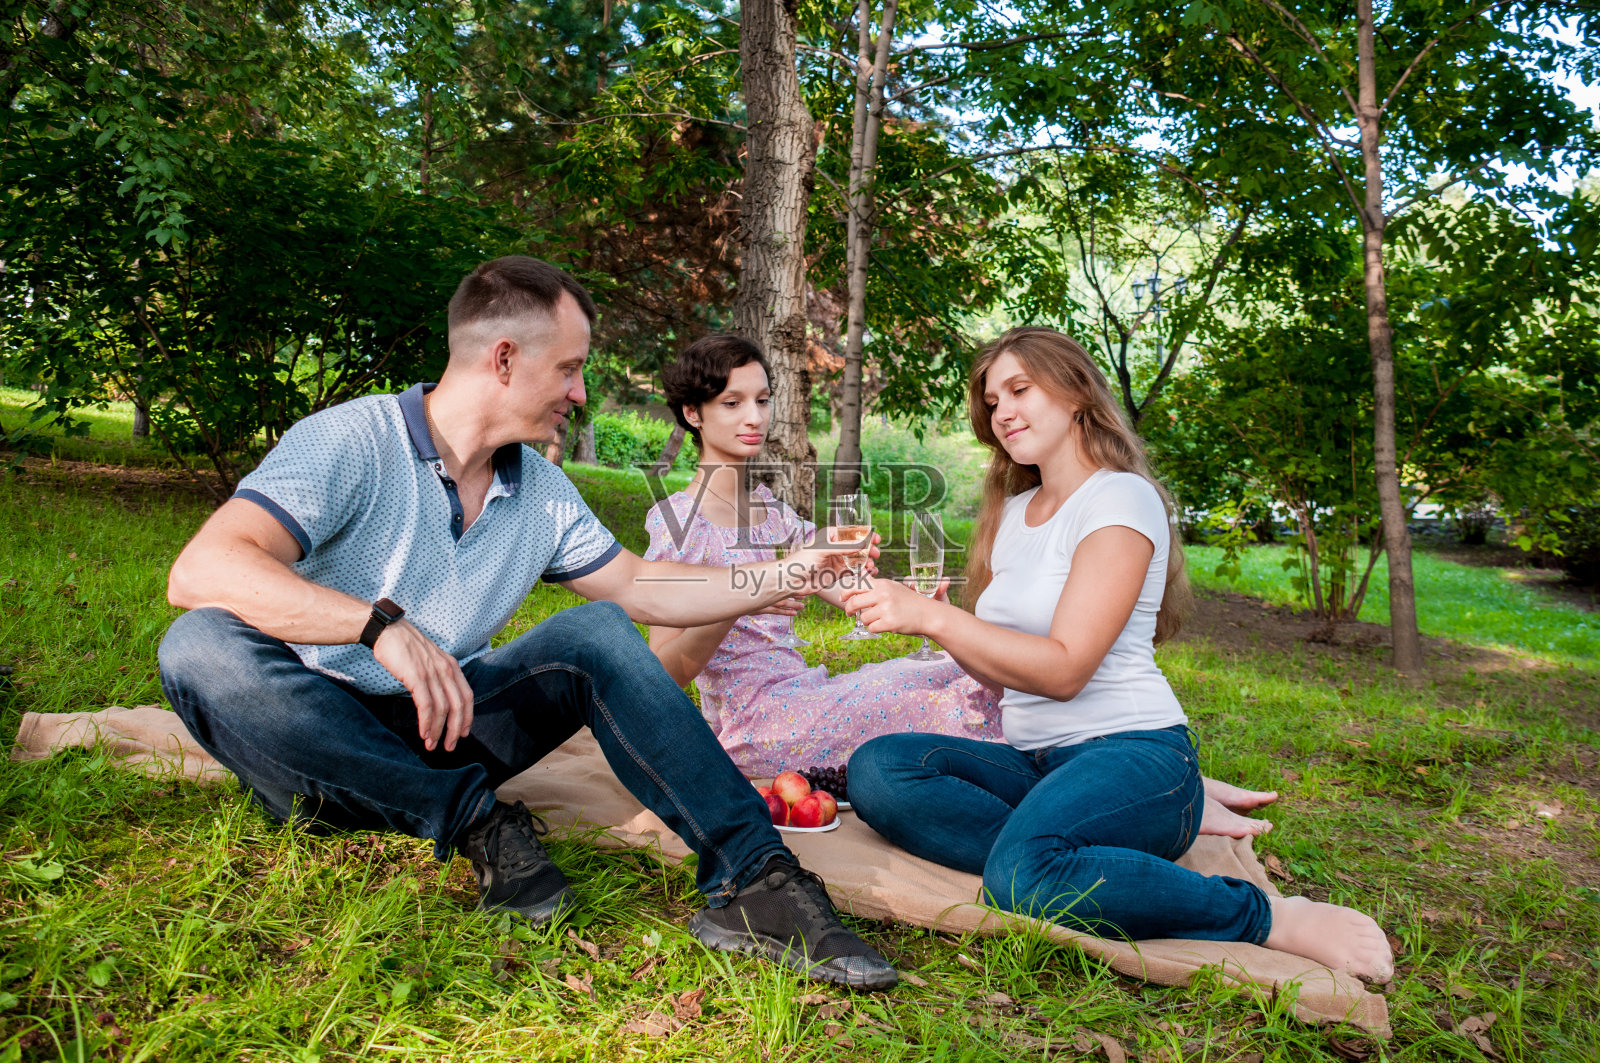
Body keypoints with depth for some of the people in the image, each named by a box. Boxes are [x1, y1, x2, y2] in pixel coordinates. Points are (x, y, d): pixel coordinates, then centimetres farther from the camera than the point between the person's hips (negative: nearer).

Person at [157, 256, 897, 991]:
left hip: (442, 732, 4)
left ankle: (750, 881, -27)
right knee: (204, 647, -33)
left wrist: (786, 577, 7)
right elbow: (199, 572, -30)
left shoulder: (544, 492, 5)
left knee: (597, 633, -16)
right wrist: (382, 622, -42)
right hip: (319, 744, -4)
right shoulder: (349, 443, -17)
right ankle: (474, 821, -24)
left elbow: (641, 590, 12)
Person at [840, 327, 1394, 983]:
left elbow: (1064, 668, -16)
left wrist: (931, 616, -18)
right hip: (1035, 762, 7)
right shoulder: (1011, 511, 18)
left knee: (1024, 874, -37)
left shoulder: (1120, 498, -6)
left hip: (1132, 758, -7)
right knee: (876, 768, -18)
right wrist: (912, 610, 0)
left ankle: (1276, 919, -17)